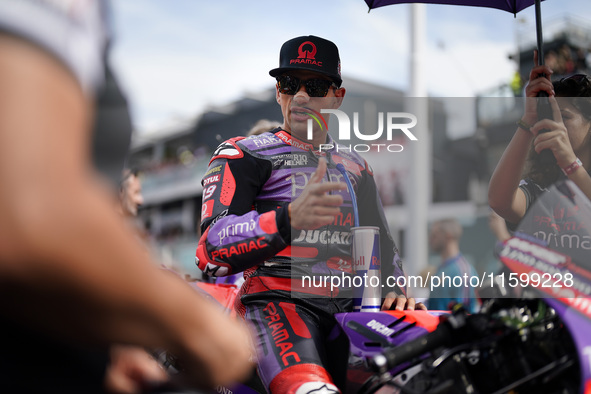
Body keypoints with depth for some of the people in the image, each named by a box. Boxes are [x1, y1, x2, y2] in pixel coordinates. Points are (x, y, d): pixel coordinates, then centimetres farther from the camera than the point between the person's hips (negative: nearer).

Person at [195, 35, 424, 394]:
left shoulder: (356, 168, 23)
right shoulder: (241, 154, 4)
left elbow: (380, 242, 29)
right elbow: (213, 248, -9)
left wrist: (397, 290, 7)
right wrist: (288, 218, -27)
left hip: (349, 305, 6)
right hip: (276, 300, -5)